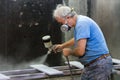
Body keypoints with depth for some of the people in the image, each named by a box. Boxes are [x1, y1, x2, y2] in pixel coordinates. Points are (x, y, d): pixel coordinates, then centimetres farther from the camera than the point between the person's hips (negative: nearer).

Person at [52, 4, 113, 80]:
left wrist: (69, 51, -5)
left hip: (99, 66, -10)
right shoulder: (80, 21, 12)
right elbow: (77, 39, 35)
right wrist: (62, 45, 43)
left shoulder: (81, 23, -20)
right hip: (91, 65, 10)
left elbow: (80, 51, -26)